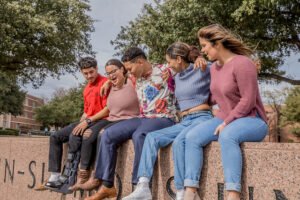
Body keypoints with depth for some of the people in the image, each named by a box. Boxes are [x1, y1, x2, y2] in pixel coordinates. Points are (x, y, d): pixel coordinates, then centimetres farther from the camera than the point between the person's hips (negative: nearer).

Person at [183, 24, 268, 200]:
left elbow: (248, 101, -19)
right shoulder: (214, 67, 10)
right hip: (225, 120, 7)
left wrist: (226, 123, -19)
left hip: (251, 121, -7)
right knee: (192, 137, -16)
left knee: (227, 135, -39)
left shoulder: (242, 63, -15)